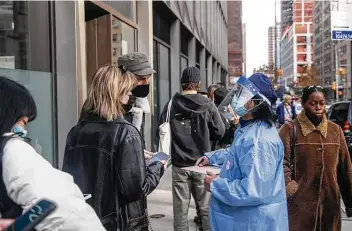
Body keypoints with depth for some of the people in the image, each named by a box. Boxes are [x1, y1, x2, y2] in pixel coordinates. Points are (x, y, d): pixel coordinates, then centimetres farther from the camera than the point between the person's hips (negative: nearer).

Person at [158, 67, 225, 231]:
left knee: (180, 208, 10)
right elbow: (219, 132, -2)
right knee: (206, 207, 10)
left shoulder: (172, 104, -5)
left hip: (179, 164, 1)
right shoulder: (208, 105, -6)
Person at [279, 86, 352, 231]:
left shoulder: (336, 130, 9)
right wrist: (290, 190, -18)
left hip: (330, 203, 4)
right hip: (299, 204, -4)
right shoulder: (290, 129, -5)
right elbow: (282, 163, -7)